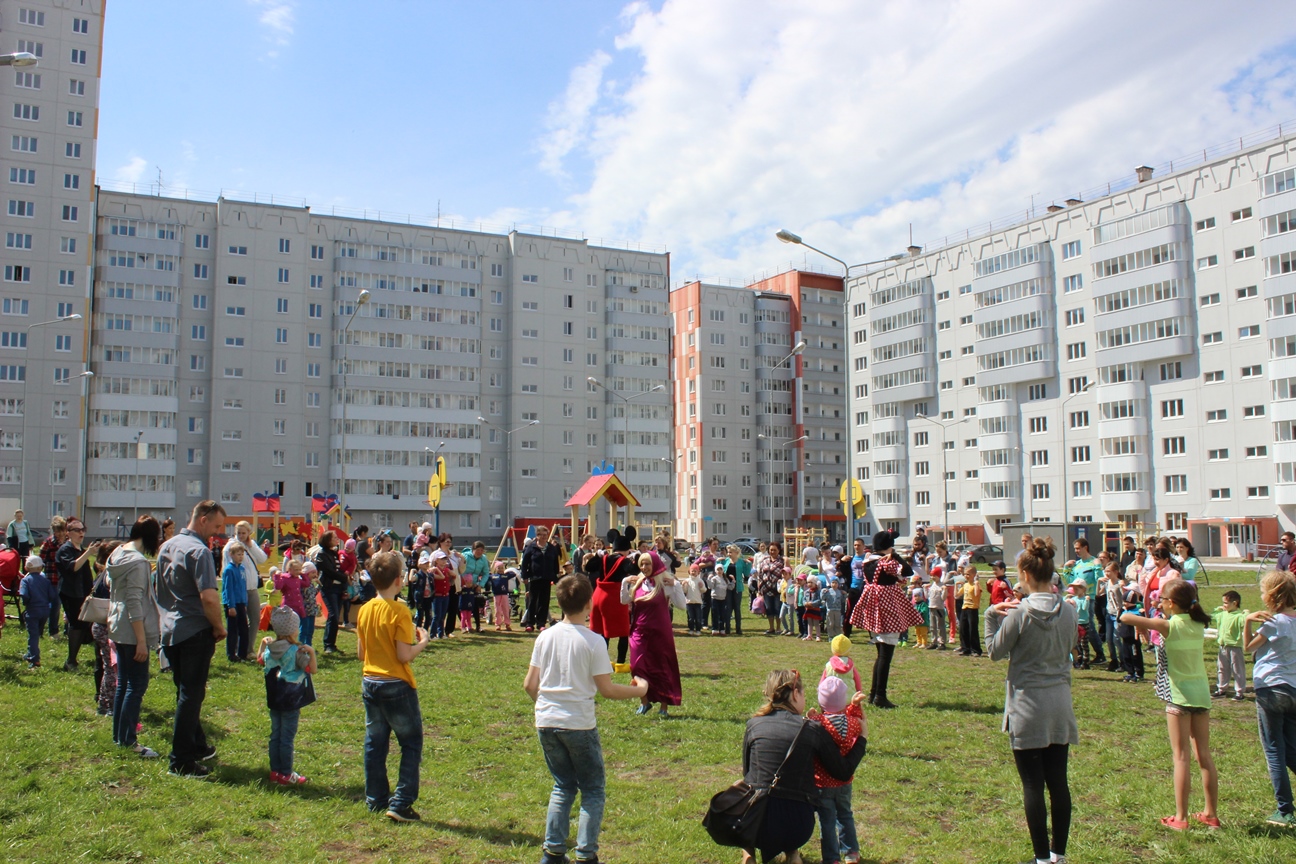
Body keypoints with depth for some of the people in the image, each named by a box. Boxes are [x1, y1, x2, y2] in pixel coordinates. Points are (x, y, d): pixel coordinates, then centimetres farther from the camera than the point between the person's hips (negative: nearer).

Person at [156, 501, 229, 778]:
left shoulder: (167, 546, 11)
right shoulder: (198, 550, -17)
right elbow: (208, 597, -26)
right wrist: (220, 627, -12)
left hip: (169, 631, 9)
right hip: (195, 632, -9)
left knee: (187, 691, 19)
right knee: (191, 695, -2)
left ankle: (197, 746, 31)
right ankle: (181, 761, 2)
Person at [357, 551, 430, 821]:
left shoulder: (365, 610, 3)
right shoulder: (399, 611, -17)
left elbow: (360, 653, 8)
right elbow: (404, 656, -18)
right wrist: (422, 641, -2)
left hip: (370, 684, 7)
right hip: (397, 685, -6)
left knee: (374, 743, 15)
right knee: (412, 743, 5)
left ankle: (376, 799, 22)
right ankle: (401, 804, 1)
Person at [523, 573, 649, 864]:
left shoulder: (545, 636, 2)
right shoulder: (593, 641, -12)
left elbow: (529, 684, 5)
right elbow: (606, 690, -10)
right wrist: (638, 690, 6)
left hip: (545, 722, 5)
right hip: (578, 725, -5)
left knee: (563, 786, 19)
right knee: (592, 791, 10)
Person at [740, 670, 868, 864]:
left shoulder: (753, 725, 1)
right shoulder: (814, 730, -4)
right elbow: (843, 772, 6)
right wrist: (862, 737, 19)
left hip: (754, 826, 0)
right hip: (798, 830, 0)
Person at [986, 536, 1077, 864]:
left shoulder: (1021, 612, -15)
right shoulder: (1068, 611, 0)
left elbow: (995, 651, -6)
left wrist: (991, 615, 2)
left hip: (1028, 705, -6)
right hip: (1060, 704, 6)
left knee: (1033, 785, 3)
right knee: (1058, 782, 13)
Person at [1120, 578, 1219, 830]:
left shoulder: (1169, 625, -14)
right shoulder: (1198, 624, 2)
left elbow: (1125, 618, -18)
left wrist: (1141, 623, 2)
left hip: (1179, 695, -6)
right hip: (1202, 693, 6)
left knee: (1182, 757, -1)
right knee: (1204, 755, 13)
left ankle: (1180, 817, 4)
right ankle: (1211, 814, 21)